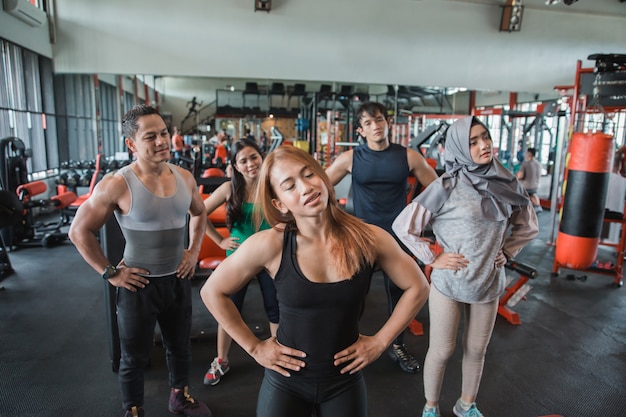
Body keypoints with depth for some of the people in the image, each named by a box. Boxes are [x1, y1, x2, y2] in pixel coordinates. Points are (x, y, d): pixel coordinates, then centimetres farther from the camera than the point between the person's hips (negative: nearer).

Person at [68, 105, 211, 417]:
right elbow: (79, 231, -10)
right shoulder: (117, 184, -18)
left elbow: (199, 213, 17)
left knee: (180, 345, 22)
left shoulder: (184, 178, -3)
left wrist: (194, 250, 8)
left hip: (177, 278, 5)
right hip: (138, 283, -4)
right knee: (135, 356, 14)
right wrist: (109, 273, -11)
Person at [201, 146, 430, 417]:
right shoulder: (270, 244, -19)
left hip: (345, 382, 2)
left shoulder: (369, 239, -15)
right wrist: (254, 347, -6)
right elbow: (212, 292, -6)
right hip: (285, 382, -1)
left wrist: (380, 341, -4)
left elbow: (417, 288, -1)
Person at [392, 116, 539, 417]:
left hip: (488, 283, 4)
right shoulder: (447, 186, -14)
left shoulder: (507, 184, -1)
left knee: (476, 350, 18)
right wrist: (432, 258, -13)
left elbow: (527, 225, 16)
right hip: (448, 283, -4)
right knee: (441, 351, 9)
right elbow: (403, 226, -13)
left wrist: (507, 251, 5)